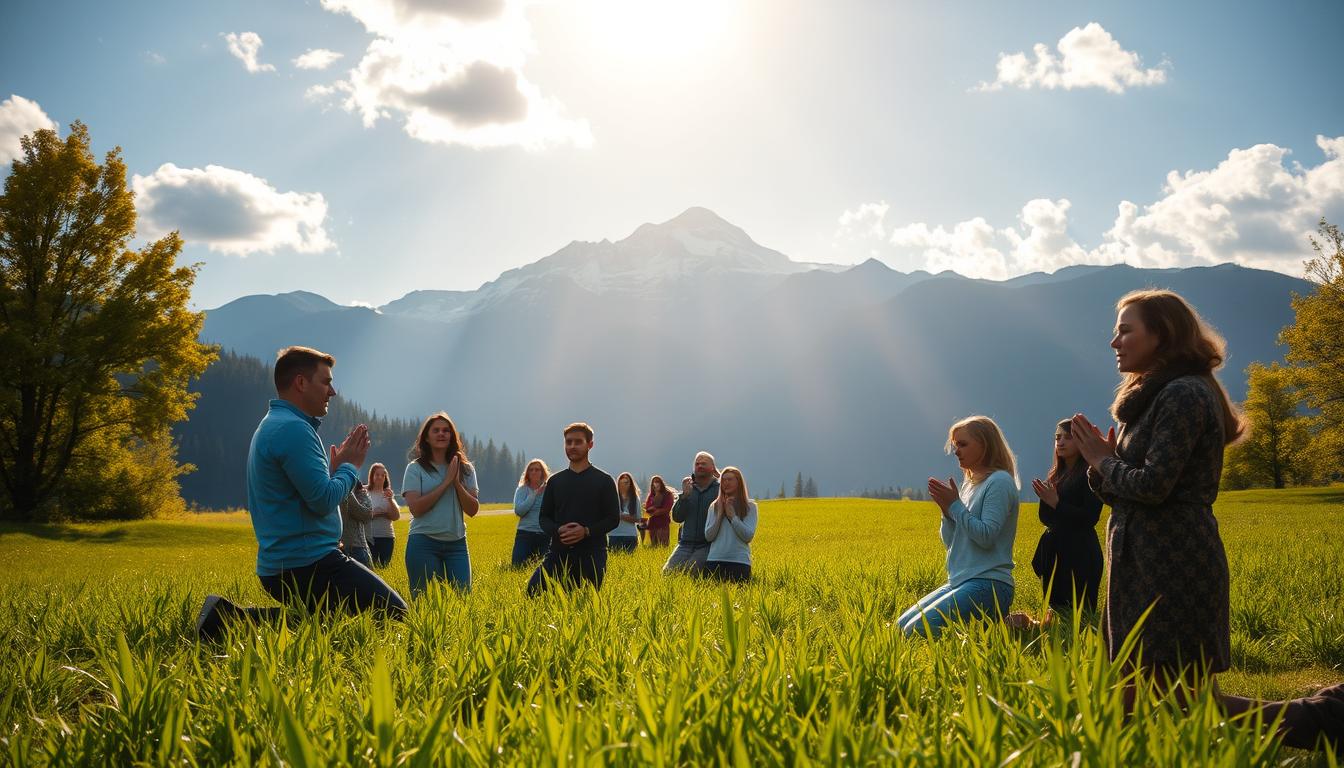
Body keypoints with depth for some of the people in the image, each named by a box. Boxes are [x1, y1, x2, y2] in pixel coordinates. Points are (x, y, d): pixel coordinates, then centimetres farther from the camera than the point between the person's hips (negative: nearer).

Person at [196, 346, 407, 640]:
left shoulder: (270, 426, 18)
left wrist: (336, 467, 14)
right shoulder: (293, 428, -15)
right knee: (395, 615, -9)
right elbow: (323, 500, -20)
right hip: (310, 565, -11)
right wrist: (350, 466, -4)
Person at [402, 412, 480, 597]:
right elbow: (415, 508, -13)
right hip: (424, 543, -3)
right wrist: (446, 482, -12)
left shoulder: (466, 468, 8)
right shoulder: (416, 468, -1)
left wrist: (457, 483, -10)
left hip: (456, 543, 3)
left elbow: (473, 510, 2)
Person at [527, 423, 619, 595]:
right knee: (533, 590, -14)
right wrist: (558, 530, -10)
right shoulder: (555, 481, 12)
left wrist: (586, 531, -16)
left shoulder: (604, 480, 3)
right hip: (559, 552, 2)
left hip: (592, 555, -2)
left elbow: (613, 518, 0)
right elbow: (544, 517, 13)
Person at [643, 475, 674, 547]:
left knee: (663, 546, -11)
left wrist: (654, 509, -2)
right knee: (653, 546, 4)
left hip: (663, 523, -4)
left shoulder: (668, 494, 3)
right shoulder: (651, 496, 14)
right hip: (652, 523, 4)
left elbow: (667, 509, -5)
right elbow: (647, 509, 4)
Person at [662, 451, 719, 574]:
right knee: (667, 572, -10)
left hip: (708, 545, -4)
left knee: (687, 573, -22)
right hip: (686, 543, 4)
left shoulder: (719, 489, -1)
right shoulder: (688, 488, 14)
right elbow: (677, 517, 4)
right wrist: (685, 495, -7)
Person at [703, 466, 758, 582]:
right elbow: (708, 536, 3)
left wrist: (732, 516, -9)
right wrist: (720, 515, -6)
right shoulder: (714, 506, 11)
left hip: (740, 561, -2)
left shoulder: (750, 506, 4)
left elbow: (748, 536, -6)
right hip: (715, 560, 2)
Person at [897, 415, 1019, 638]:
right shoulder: (969, 485, 18)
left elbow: (986, 537, -18)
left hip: (988, 584, -9)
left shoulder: (999, 482, -8)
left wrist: (955, 505, -11)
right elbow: (951, 543, 16)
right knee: (901, 627, 1)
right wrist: (946, 510, -1)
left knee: (916, 631, -22)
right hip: (958, 582, 9)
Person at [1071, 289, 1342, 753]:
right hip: (1146, 567, 10)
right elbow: (1120, 493, 18)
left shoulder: (1183, 394, -12)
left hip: (1171, 572, -10)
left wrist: (1104, 462, -4)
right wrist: (1105, 463, -2)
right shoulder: (1155, 397, 20)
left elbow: (1152, 484, -21)